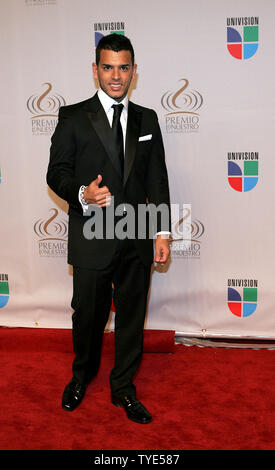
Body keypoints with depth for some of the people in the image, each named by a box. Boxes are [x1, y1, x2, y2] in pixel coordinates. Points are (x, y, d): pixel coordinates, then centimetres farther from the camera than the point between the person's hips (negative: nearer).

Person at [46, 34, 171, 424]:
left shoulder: (147, 120, 9)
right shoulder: (73, 117, -1)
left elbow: (157, 179, 8)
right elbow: (57, 172, -2)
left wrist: (162, 231, 2)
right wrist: (82, 194, -23)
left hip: (137, 238, 3)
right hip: (92, 239, -2)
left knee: (132, 316, 11)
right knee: (88, 314, 12)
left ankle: (123, 388, 31)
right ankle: (82, 376, 40)